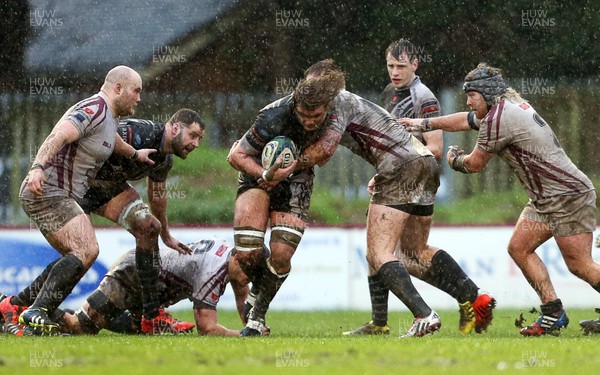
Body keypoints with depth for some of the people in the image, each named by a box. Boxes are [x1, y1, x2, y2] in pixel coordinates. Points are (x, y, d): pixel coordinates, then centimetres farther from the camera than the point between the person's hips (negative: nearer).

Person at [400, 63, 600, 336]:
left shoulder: (498, 118, -17)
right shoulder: (507, 106, 14)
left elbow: (475, 164, -6)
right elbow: (465, 120, 29)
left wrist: (454, 159, 15)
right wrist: (424, 124, 37)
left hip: (569, 196, -10)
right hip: (545, 199, 10)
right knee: (519, 247, 6)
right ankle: (553, 314, 5)